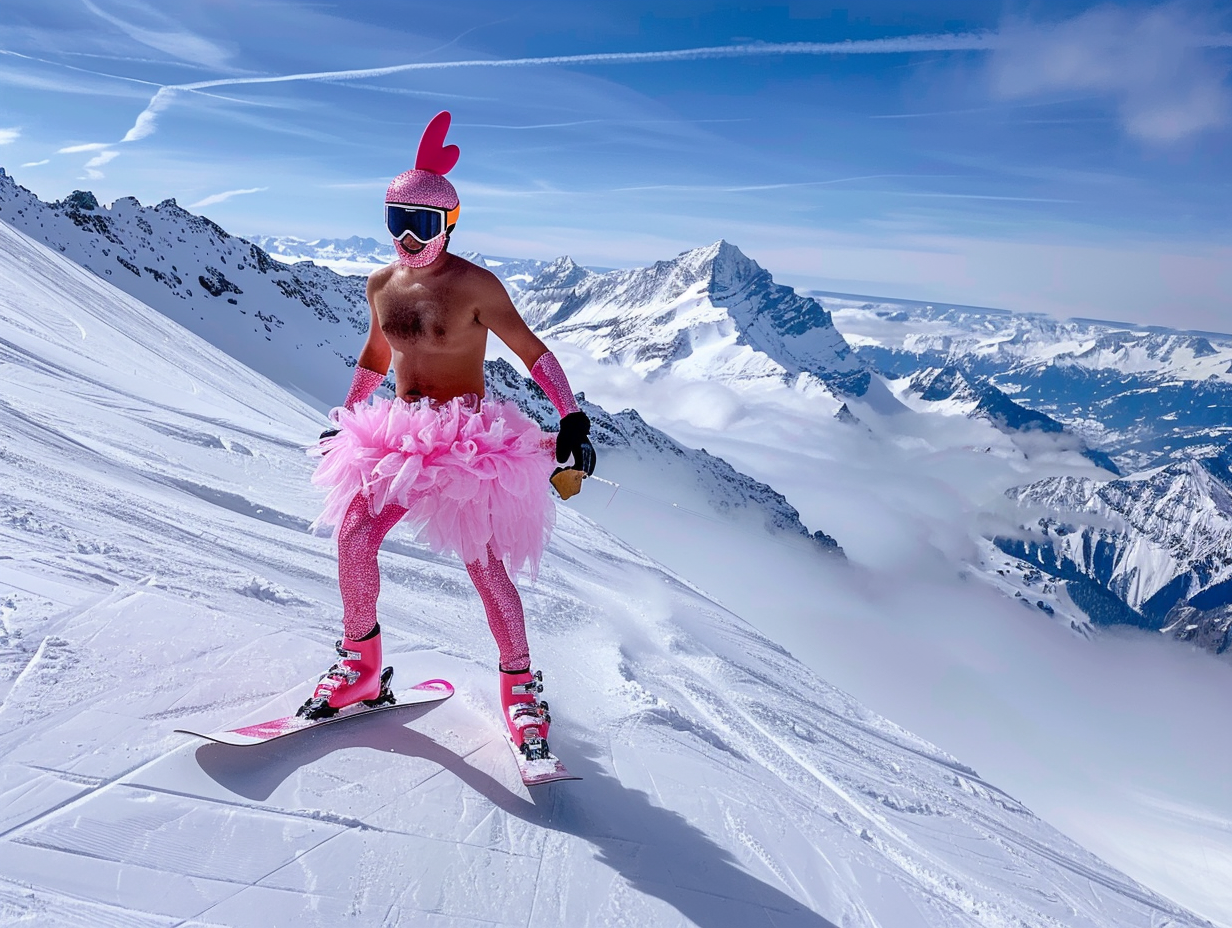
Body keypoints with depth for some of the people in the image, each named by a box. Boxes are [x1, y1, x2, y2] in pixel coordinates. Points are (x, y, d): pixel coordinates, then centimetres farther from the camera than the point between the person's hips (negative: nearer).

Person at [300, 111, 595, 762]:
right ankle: (361, 667, 13)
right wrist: (344, 417, 29)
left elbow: (533, 353, -6)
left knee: (484, 562, -9)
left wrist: (572, 419, -13)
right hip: (396, 437, 5)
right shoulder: (382, 284, 8)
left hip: (469, 441, -5)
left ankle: (520, 686, 9)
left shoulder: (474, 285, -9)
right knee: (354, 538, -9)